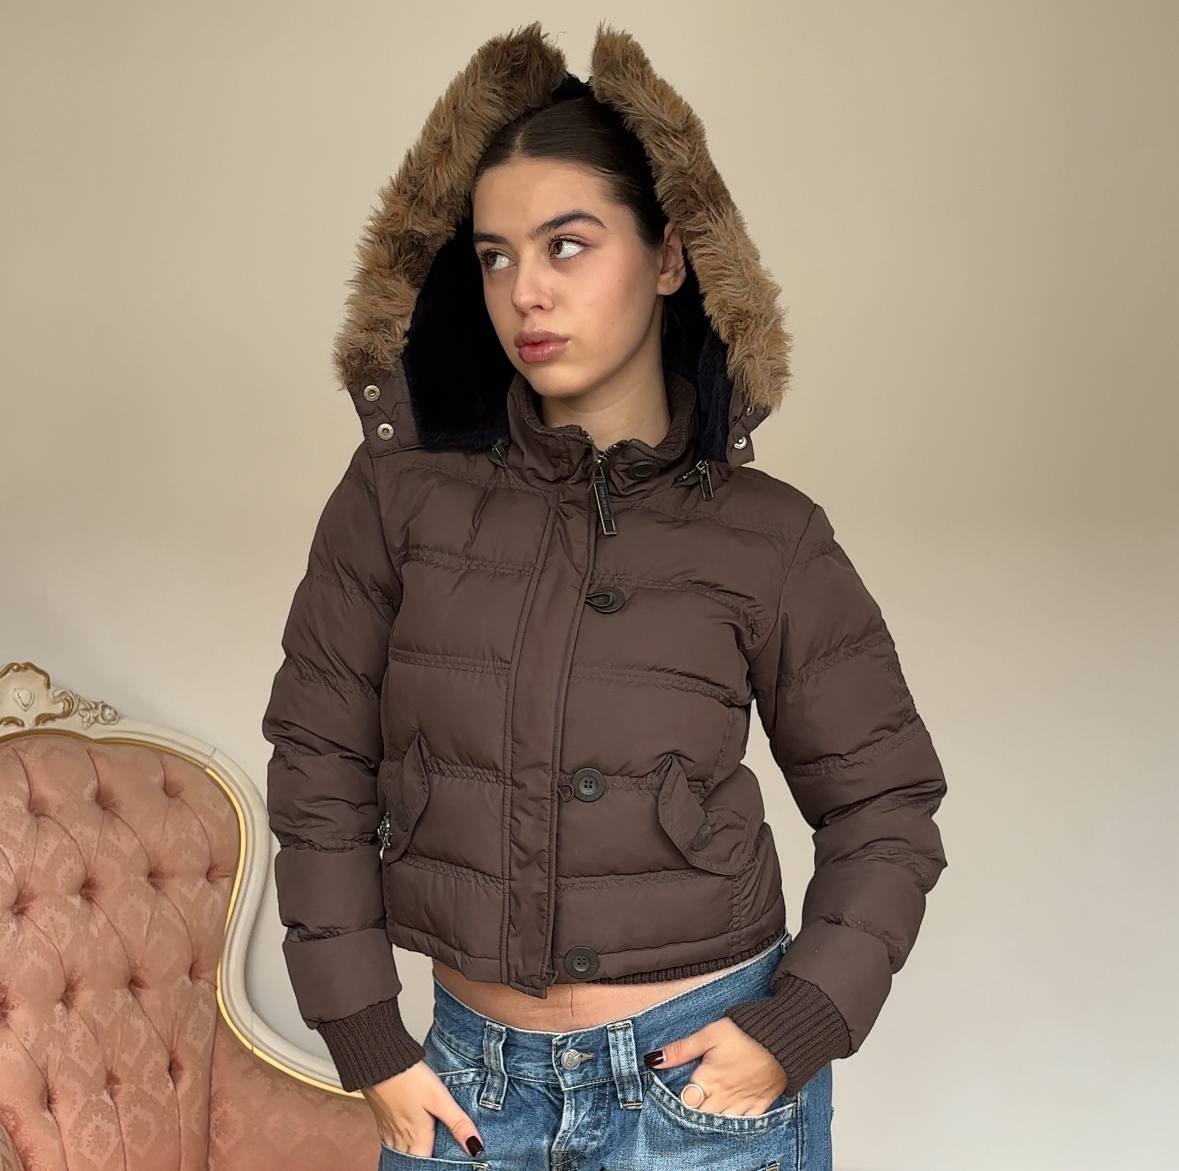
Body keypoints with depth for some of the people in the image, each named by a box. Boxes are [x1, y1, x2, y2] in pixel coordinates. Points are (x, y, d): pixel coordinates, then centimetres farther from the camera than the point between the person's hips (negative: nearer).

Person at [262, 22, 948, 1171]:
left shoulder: (771, 540, -6)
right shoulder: (397, 497, -6)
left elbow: (885, 809, 1)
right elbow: (319, 768, -1)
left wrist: (796, 1030, -9)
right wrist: (369, 1047, -3)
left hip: (703, 1075, -1)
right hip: (471, 1072, 1)